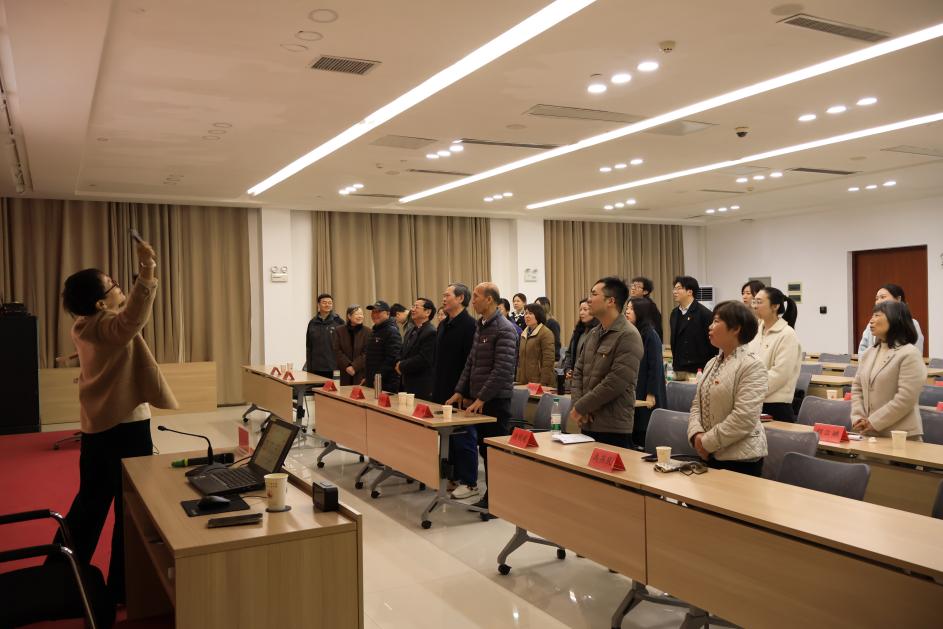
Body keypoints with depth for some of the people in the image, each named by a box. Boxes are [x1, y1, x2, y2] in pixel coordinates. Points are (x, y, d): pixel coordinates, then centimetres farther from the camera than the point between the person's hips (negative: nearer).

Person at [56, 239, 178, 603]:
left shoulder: (85, 326, 7)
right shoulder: (106, 326, -22)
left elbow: (127, 315, 20)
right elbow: (133, 318, -46)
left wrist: (145, 277, 13)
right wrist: (148, 273, -53)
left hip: (99, 426, 9)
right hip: (125, 427, -9)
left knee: (89, 504, 21)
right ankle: (122, 589, 16)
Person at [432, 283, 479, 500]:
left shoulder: (469, 325, -14)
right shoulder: (443, 325, 13)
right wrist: (436, 388, 15)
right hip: (443, 392, 9)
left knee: (464, 438, 0)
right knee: (449, 437, 14)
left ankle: (470, 483, 9)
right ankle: (455, 478, 25)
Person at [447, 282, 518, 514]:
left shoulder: (504, 330, -14)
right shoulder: (480, 326, 12)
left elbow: (502, 370, -20)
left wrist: (481, 398, -19)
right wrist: (460, 391, 9)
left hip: (495, 400, -8)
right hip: (477, 399, 8)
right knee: (484, 449, 13)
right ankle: (490, 496, 23)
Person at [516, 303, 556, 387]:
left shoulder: (546, 333, -9)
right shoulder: (524, 334, 16)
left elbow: (548, 361, -15)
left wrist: (543, 383, -18)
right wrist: (519, 380, 14)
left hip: (539, 383, -7)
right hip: (524, 383, 7)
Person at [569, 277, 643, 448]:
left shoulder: (628, 336, -13)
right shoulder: (593, 333, 13)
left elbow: (615, 383, -20)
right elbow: (578, 371, 13)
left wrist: (580, 407, -14)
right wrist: (576, 405, -4)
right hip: (588, 424, 7)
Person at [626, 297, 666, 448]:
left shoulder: (650, 335, -9)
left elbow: (655, 366, -11)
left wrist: (651, 395, -14)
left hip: (645, 395, -6)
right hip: (630, 393, 6)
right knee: (632, 434, 5)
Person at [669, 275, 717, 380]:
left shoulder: (704, 313, -8)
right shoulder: (675, 313, 13)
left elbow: (712, 343, -8)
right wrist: (674, 362, 14)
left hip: (697, 370, -6)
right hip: (678, 370, 6)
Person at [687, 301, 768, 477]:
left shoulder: (752, 366, -14)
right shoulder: (712, 363, 11)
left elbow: (744, 418, -22)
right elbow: (697, 404, 10)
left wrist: (707, 442, -17)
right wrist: (696, 435, -9)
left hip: (741, 458, -7)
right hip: (711, 455, 7)